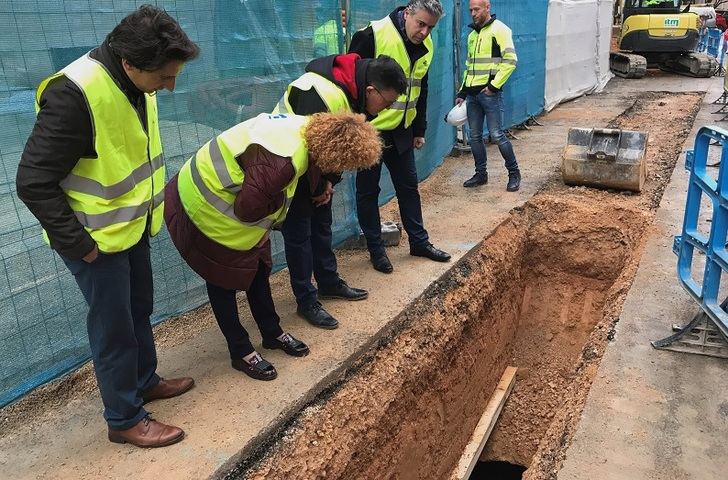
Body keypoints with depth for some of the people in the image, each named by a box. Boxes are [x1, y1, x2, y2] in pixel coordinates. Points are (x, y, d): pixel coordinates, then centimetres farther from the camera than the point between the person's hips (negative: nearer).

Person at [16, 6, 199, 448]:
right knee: (114, 327, 5)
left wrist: (153, 204, 12)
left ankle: (145, 381, 43)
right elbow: (35, 183, -25)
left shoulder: (136, 83, -4)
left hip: (133, 225, 8)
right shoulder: (73, 95, -30)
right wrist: (78, 244, -20)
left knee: (140, 311, 22)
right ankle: (125, 420, 24)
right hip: (97, 238, -8)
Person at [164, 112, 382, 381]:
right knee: (224, 281, 7)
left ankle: (272, 333, 35)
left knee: (258, 268, 18)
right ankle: (241, 353, 23)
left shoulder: (305, 127, -11)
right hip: (208, 211, -9)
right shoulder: (281, 162, -38)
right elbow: (247, 209, -31)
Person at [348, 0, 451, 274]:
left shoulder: (425, 47, 3)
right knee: (368, 191, 5)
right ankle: (376, 250, 18)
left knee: (409, 186, 13)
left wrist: (419, 131, 15)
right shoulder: (373, 35, -19)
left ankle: (419, 241, 27)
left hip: (401, 131, 6)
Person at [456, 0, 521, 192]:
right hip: (472, 94, 7)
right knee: (474, 136, 8)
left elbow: (510, 61, -13)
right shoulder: (472, 35, 17)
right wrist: (462, 93, 18)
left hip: (490, 93, -7)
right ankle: (481, 174, 20)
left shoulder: (499, 30, -6)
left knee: (497, 135, -7)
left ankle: (514, 173, 8)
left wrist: (494, 85, -17)